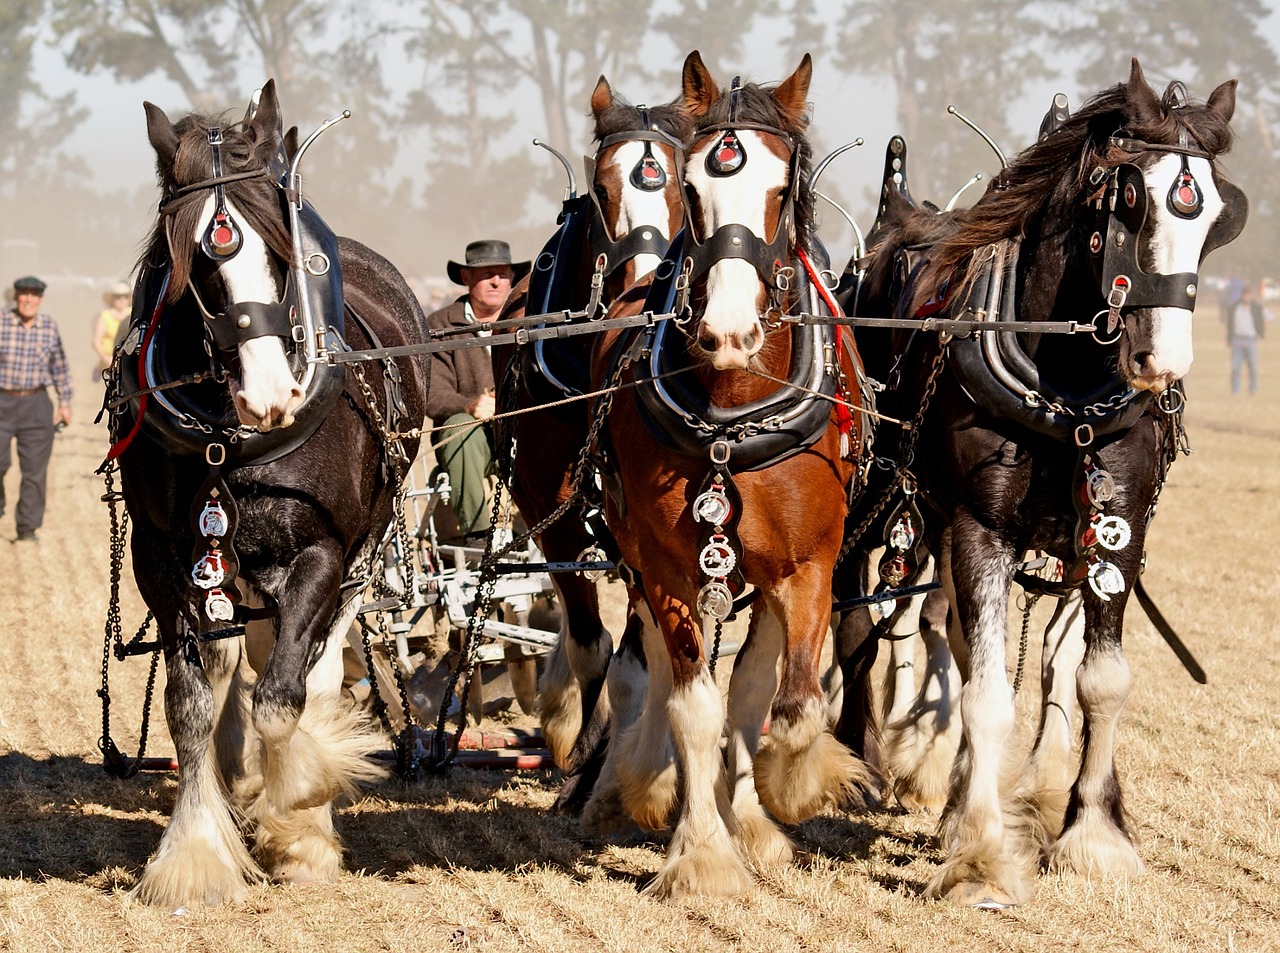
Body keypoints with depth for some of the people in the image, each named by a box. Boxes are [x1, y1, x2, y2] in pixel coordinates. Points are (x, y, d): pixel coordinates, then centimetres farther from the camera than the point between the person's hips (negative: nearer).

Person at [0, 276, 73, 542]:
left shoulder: (49, 327, 4)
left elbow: (59, 366, 15)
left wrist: (65, 402, 16)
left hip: (36, 403, 2)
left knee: (35, 470, 1)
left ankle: (27, 528, 9)